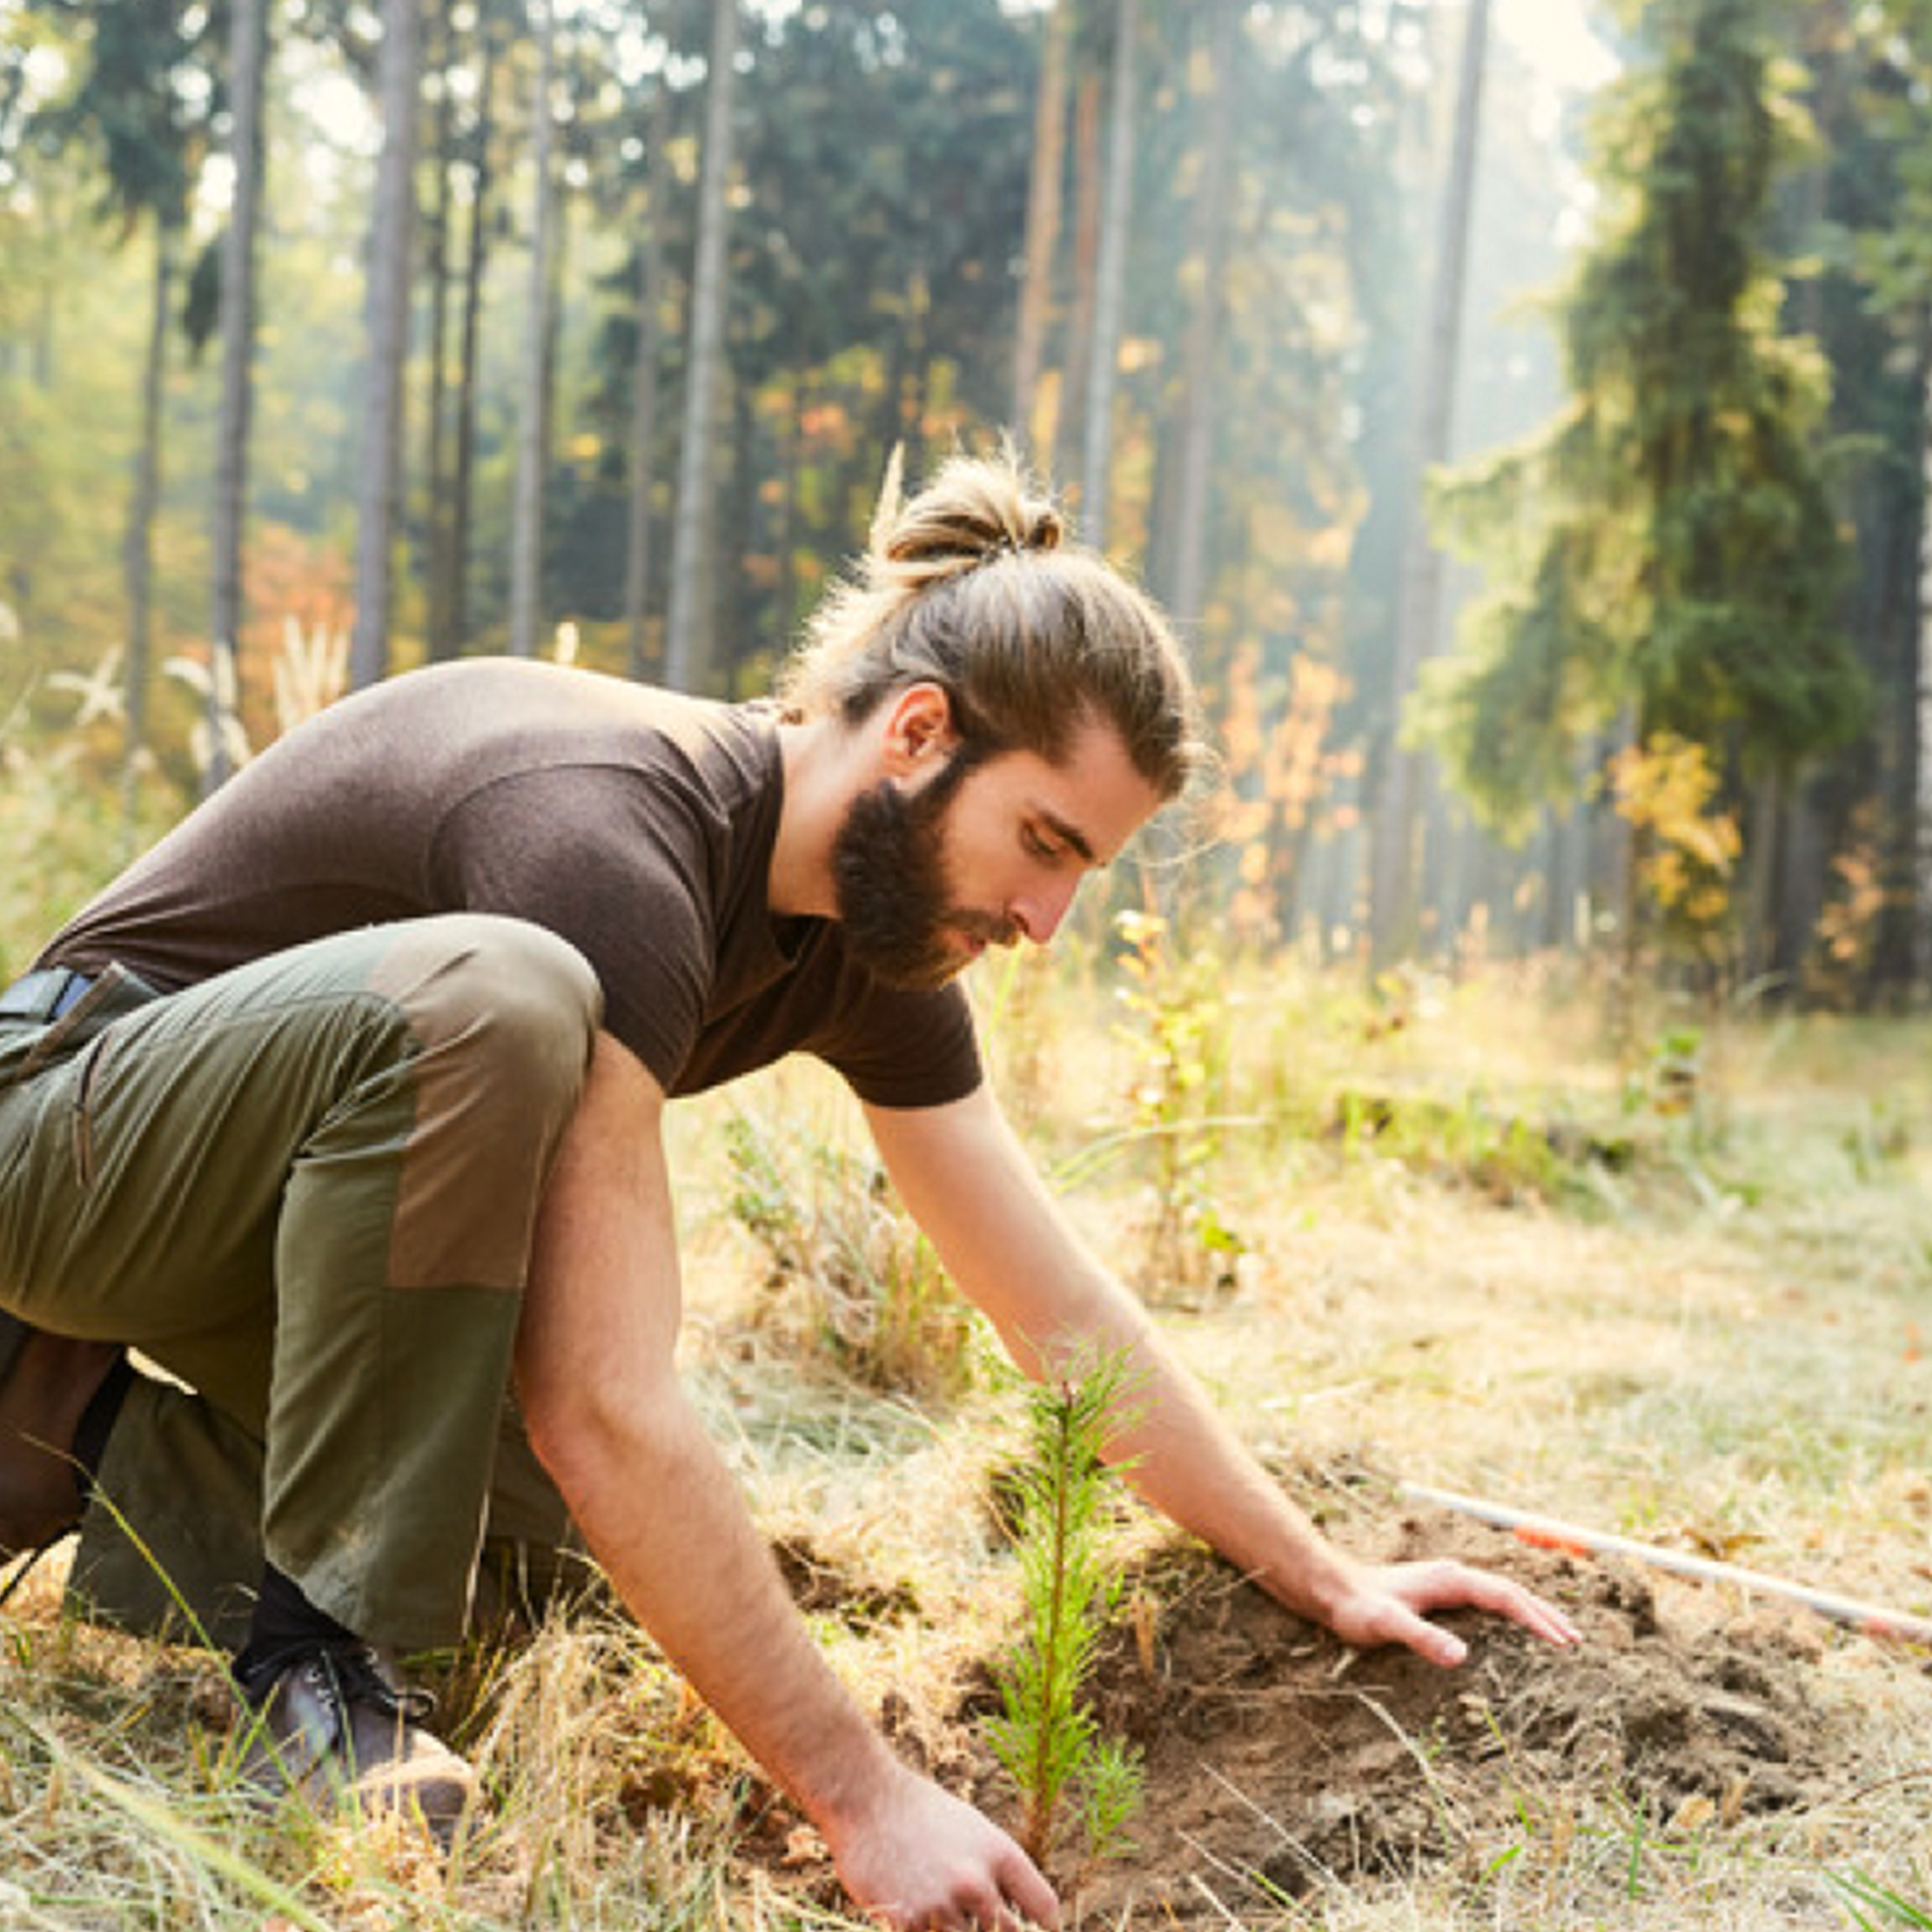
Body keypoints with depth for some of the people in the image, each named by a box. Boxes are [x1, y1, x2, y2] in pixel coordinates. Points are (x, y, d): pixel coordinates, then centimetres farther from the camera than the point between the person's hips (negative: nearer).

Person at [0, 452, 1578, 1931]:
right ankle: (322, 1646, -22)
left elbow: (1060, 1312, 2)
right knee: (488, 991, -37)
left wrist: (1326, 1581, 1)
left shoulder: (876, 933, -5)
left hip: (316, 1206, 9)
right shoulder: (615, 843, -34)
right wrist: (868, 1800, -35)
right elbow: (603, 1410, -38)